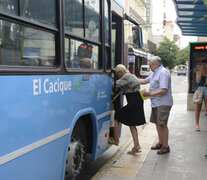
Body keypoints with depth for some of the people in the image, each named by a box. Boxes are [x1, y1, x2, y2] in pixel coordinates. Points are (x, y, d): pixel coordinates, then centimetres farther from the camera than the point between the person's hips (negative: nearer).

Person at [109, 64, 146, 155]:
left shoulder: (126, 77, -14)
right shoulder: (132, 76, 18)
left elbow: (116, 85, -20)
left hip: (133, 103, -10)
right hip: (138, 102, 10)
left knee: (115, 117, 1)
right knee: (132, 124, 17)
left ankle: (116, 140, 9)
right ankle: (137, 146, 16)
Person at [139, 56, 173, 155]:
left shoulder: (163, 73, -16)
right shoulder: (155, 73, 15)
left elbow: (164, 90, -23)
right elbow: (145, 81, 28)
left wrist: (151, 94, -21)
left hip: (163, 103, -10)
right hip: (156, 103, 10)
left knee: (162, 124, -7)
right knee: (157, 123, 16)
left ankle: (165, 146, 2)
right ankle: (160, 143, 28)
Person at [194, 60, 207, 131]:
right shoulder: (198, 71, 0)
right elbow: (198, 81, -11)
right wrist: (200, 71, -13)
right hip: (199, 89, -1)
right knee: (198, 108, 3)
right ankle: (197, 124, 12)